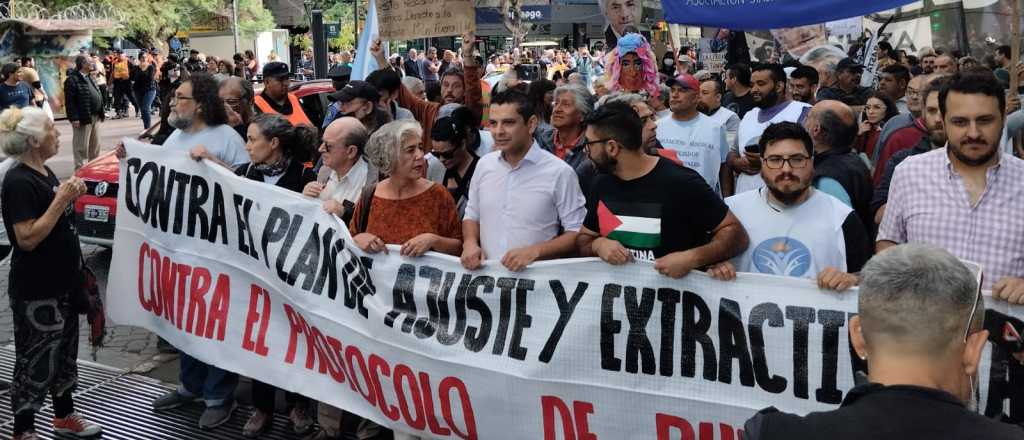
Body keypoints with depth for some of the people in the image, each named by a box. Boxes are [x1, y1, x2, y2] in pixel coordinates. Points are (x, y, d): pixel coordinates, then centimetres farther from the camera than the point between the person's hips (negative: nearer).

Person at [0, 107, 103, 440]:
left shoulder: (44, 172, 7)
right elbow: (27, 238, -24)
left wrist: (72, 195, 2)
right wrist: (61, 200, -24)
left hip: (62, 282, 9)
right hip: (36, 291, -9)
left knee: (65, 352, 21)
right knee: (35, 361, 2)